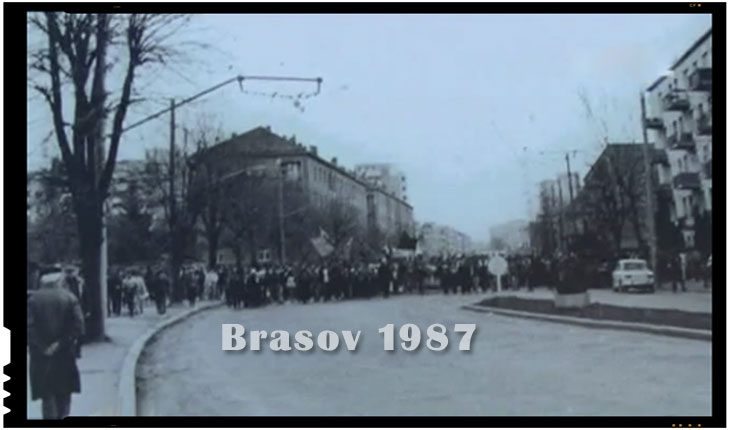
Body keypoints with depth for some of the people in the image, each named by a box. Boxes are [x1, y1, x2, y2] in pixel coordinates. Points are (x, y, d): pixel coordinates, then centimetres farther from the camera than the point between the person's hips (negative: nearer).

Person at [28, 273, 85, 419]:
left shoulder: (33, 299, -3)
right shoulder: (70, 298, -4)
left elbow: (30, 327, -11)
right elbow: (78, 325, -13)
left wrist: (43, 347, -8)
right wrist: (62, 344, -9)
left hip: (41, 355, 0)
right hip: (65, 354, 0)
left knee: (47, 395, 6)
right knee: (64, 395, 14)